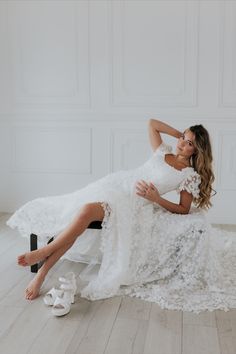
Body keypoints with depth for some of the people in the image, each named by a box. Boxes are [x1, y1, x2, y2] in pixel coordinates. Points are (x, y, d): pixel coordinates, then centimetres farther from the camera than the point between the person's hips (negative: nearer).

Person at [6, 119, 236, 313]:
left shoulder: (191, 176, 2)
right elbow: (151, 123, 22)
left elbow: (184, 210, 1)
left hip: (136, 204, -4)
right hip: (117, 184, 4)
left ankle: (43, 253, -18)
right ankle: (41, 275, -16)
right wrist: (179, 133, 20)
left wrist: (156, 198, -12)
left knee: (88, 210, -32)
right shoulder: (164, 152, 13)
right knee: (81, 210, -21)